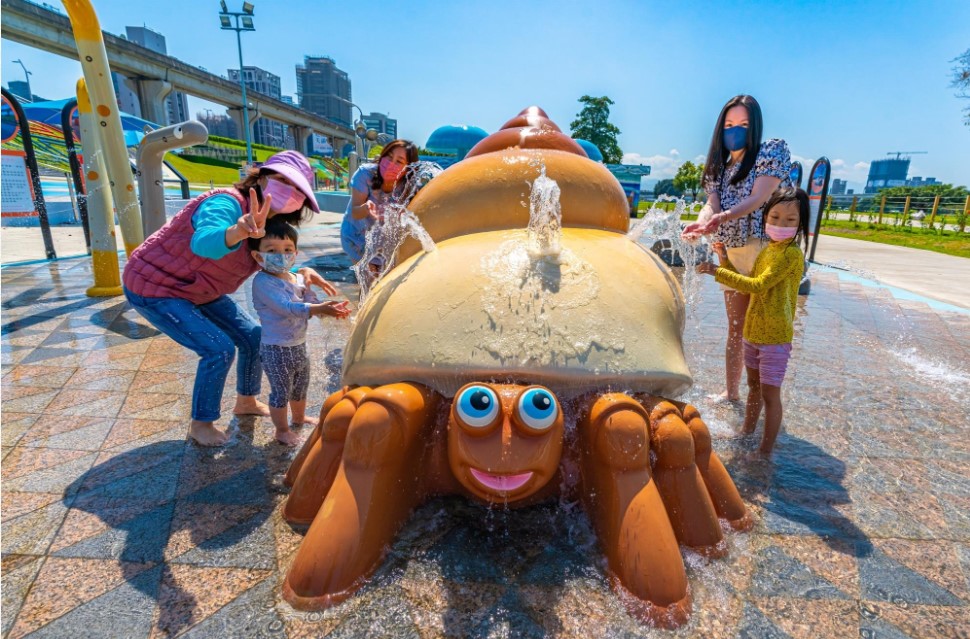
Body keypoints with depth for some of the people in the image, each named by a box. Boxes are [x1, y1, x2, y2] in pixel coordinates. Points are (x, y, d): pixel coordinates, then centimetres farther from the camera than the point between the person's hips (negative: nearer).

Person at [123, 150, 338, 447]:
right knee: (219, 348, -16)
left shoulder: (267, 223, -6)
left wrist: (302, 272, -12)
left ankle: (246, 401, 30)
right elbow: (203, 242, -53)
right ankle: (200, 424, 7)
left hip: (197, 290, 8)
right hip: (154, 287, -8)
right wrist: (238, 231, -74)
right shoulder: (227, 204, -31)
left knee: (253, 336, 6)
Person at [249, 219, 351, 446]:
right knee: (281, 391, 5)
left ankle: (299, 417, 48)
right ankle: (282, 430, 25)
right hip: (276, 349, -8)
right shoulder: (263, 281, -21)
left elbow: (312, 303, 2)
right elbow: (286, 307, -32)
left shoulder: (298, 279, 3)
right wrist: (320, 308, -42)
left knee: (301, 384, 24)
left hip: (299, 344, 8)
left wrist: (331, 309, -20)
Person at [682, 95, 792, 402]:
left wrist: (723, 217, -37)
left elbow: (758, 198, -18)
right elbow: (712, 204, -6)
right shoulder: (719, 167, 11)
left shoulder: (774, 150, -4)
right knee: (735, 328, 14)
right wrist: (701, 222, -29)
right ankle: (731, 392, 27)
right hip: (732, 253, 6)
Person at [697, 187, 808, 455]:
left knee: (769, 393, 1)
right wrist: (726, 261, 2)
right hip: (752, 331, 8)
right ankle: (747, 433, 38)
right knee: (753, 385, 21)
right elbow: (748, 287, 11)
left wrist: (718, 272, -27)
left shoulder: (791, 253, -18)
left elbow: (758, 286, -26)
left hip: (775, 336, -8)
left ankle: (766, 450, 14)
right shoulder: (766, 251, 7)